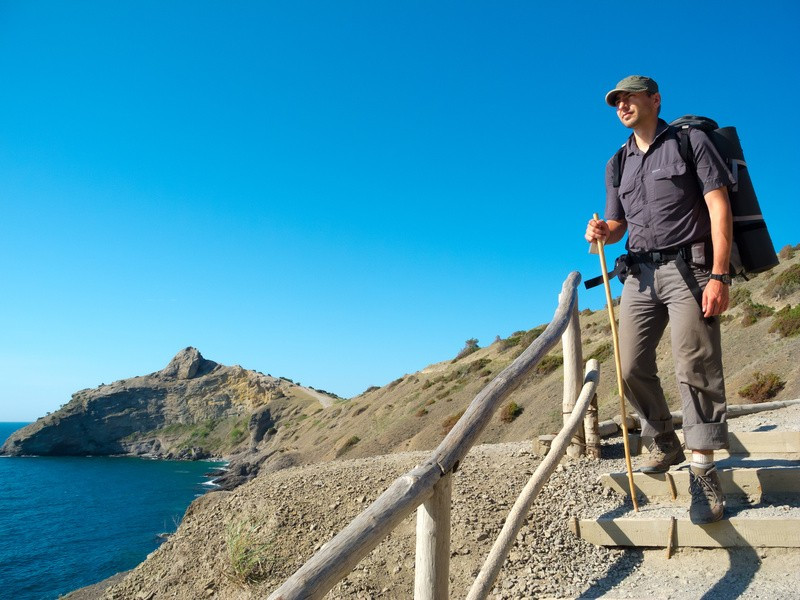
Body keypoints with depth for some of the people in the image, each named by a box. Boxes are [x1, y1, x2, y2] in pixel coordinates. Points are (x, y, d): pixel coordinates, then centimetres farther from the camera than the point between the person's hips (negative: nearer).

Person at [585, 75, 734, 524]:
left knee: (696, 369, -8)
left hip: (689, 267, -5)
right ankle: (666, 444, 24)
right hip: (640, 273, 5)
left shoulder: (691, 141, 2)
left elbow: (720, 207, -6)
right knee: (632, 368, 3)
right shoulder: (618, 163, 18)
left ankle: (704, 473, 1)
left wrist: (719, 276, -17)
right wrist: (603, 232, -6)